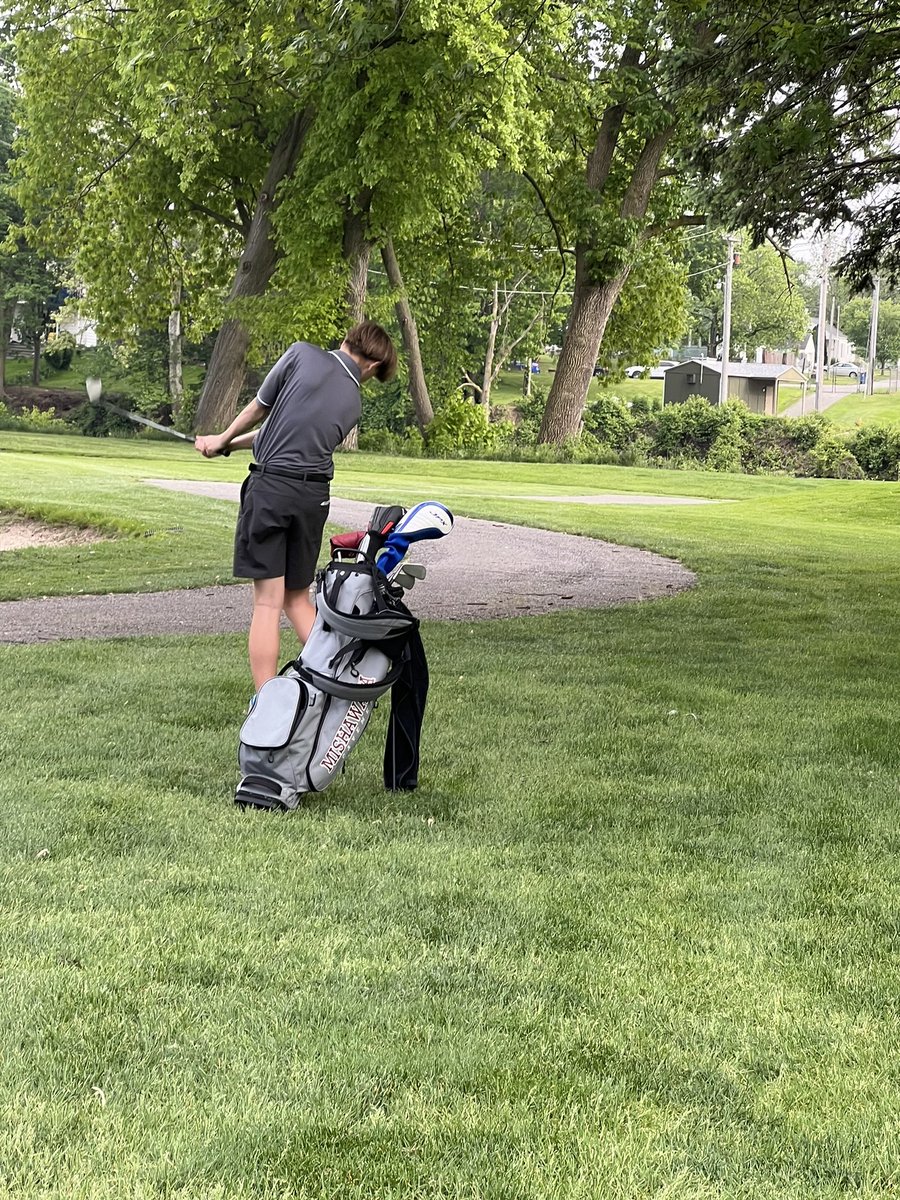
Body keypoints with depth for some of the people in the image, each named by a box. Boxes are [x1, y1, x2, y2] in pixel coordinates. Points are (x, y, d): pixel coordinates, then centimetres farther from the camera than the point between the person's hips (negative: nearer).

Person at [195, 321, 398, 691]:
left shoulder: (302, 354, -2)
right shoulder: (352, 403, 12)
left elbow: (258, 409, 6)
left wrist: (223, 438, 25)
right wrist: (227, 445, 27)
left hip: (271, 484, -4)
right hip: (314, 495, 4)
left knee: (267, 602, -4)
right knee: (298, 599, 18)